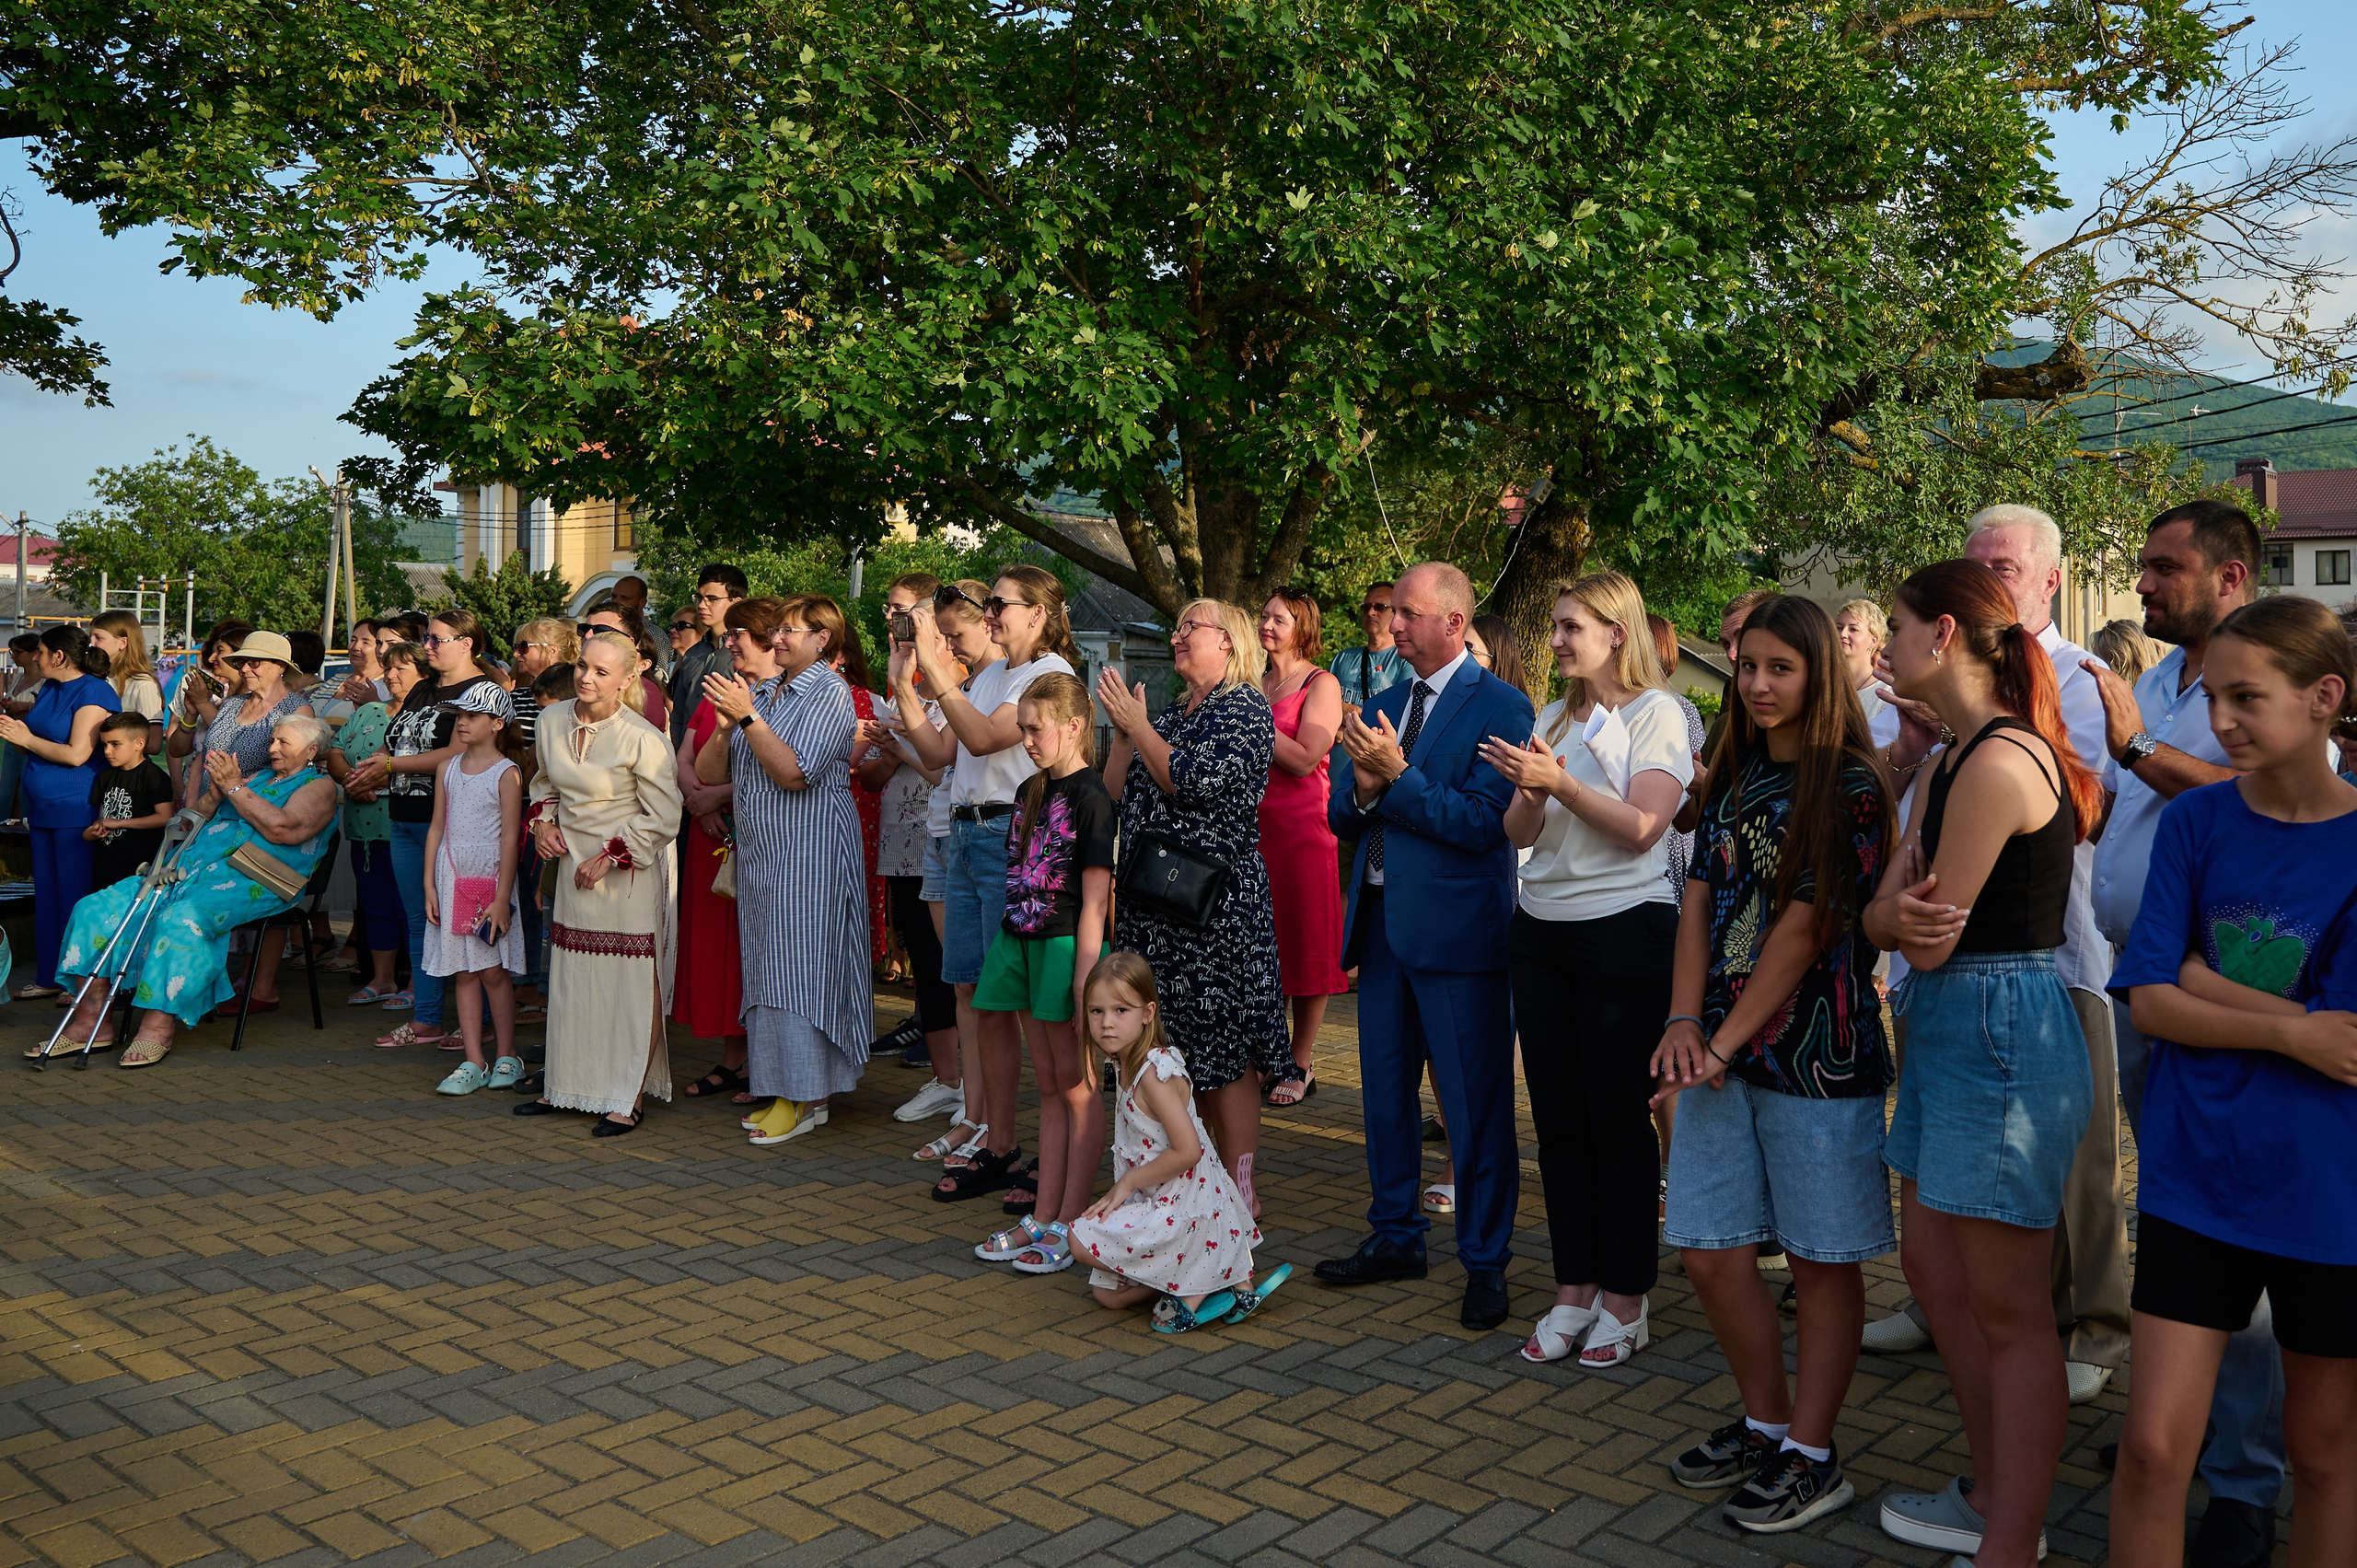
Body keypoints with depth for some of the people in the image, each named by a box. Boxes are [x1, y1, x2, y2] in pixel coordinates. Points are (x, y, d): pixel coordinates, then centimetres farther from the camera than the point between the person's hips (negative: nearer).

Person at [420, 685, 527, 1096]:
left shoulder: (506, 774, -7)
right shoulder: (448, 769, 9)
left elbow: (510, 838, -9)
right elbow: (437, 828, 11)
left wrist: (501, 898, -13)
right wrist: (430, 885, 5)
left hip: (489, 881, -5)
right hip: (452, 882, 5)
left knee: (493, 971, 0)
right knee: (463, 973, 5)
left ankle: (507, 1057, 13)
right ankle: (474, 1063, 9)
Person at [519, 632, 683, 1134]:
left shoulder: (644, 740, -18)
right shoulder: (551, 721, 1)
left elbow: (663, 819, -13)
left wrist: (609, 858, -14)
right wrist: (542, 820, 2)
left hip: (630, 873, -6)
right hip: (574, 862, 6)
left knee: (631, 982, -3)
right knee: (570, 978, 13)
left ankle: (629, 1099, 6)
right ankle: (565, 1085, 26)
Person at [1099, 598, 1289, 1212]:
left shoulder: (1247, 708, -5)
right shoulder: (1169, 715, 17)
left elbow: (1194, 783, -18)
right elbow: (1117, 796, 13)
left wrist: (1137, 725, -10)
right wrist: (1122, 731, 3)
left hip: (1215, 901, -8)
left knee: (1224, 1049, -3)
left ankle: (1239, 1192, 4)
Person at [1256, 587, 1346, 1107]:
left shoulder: (1321, 684, -4)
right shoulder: (1256, 685, 15)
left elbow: (1305, 759, -15)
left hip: (1303, 826, -6)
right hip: (1254, 825, 6)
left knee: (1304, 947, 0)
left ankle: (1302, 1065, 9)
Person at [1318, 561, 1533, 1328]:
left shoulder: (1499, 706, -9)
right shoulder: (1383, 705, 14)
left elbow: (1483, 822, -18)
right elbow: (1341, 819, 13)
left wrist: (1397, 777, -19)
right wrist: (1364, 786, -8)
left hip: (1456, 929, -7)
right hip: (1380, 922, 7)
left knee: (1475, 1107, 1)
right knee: (1385, 1092, 17)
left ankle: (1485, 1264, 15)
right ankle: (1395, 1237, 33)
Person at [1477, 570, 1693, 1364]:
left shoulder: (1656, 713, -4)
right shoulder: (1552, 719, 14)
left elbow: (1642, 827, -14)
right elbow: (1520, 834, 9)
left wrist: (1559, 782, -21)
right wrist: (1529, 789, -12)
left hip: (1623, 933, -6)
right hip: (1542, 933, 6)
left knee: (1619, 1119, 1)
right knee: (1558, 1117, 9)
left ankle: (1625, 1299, 14)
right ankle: (1574, 1291, 20)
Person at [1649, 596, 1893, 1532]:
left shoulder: (1849, 787, -9)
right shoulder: (1734, 776, 11)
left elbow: (1803, 929, -14)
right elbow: (1700, 902, 8)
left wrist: (1723, 1044, -13)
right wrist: (1684, 1023, -5)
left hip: (1817, 1052, -6)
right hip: (1723, 1051, 6)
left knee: (1821, 1260, 6)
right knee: (1710, 1252, 9)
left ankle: (1812, 1457, 20)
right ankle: (1766, 1424, 29)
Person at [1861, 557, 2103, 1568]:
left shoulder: (1996, 761, -19)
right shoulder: (1951, 761, 13)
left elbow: (1930, 942, -18)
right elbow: (1882, 915, 6)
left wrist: (1910, 922, 3)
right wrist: (1901, 911, -16)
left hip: (1998, 1031, -11)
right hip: (1947, 1029, 11)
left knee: (2007, 1312, 0)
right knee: (1932, 1268, 18)